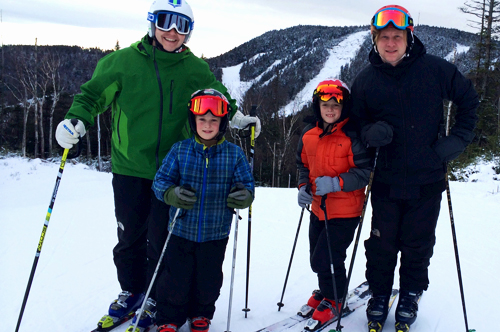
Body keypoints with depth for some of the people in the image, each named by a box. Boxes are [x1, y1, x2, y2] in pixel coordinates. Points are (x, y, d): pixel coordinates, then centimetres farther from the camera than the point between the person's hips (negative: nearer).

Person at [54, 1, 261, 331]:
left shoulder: (196, 70, 2)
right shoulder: (124, 61, -2)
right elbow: (94, 93, 6)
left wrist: (238, 118, -3)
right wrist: (77, 119, -11)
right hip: (129, 167, 1)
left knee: (161, 239, 5)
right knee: (130, 236, 12)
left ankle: (156, 300, 26)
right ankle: (131, 292, 34)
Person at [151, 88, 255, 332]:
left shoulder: (234, 154, -2)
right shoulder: (179, 150, -2)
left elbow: (246, 184, 1)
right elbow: (161, 180, -1)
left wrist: (243, 196, -23)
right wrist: (172, 193, -22)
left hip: (215, 233, 1)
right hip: (181, 230, 0)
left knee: (209, 280, 13)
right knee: (176, 279, 7)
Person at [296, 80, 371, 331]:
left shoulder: (352, 136, -15)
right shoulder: (308, 135, 2)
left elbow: (365, 172, -15)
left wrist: (335, 183, -25)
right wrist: (303, 187, -1)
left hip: (344, 211, -6)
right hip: (318, 208, 6)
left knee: (325, 260, -6)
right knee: (316, 258, 18)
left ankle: (332, 300, 21)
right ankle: (324, 292, 44)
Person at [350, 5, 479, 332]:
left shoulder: (436, 69, -7)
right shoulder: (365, 81, -1)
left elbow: (469, 100, 7)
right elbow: (358, 122, 9)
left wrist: (457, 139, -2)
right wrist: (371, 133, -14)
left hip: (428, 180, -1)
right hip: (387, 180, 1)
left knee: (418, 245, 9)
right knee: (381, 244, 8)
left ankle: (410, 296, 33)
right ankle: (379, 296, 30)